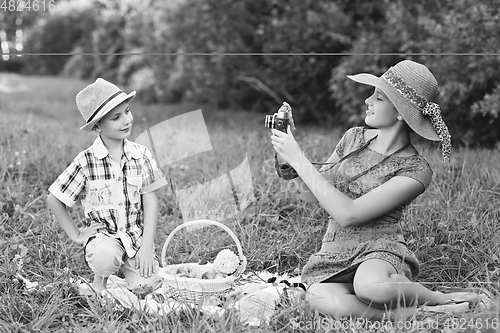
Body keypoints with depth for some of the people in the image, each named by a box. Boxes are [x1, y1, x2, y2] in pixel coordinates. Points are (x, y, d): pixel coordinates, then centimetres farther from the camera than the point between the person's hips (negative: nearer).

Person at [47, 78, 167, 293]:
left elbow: (150, 201, -5)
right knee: (105, 257, -35)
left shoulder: (141, 155, -5)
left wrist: (147, 246, -11)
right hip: (103, 234, -3)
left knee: (145, 285, -12)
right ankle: (101, 277, 1)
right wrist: (76, 235, -5)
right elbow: (54, 200, -3)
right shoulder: (86, 162, -11)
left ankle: (127, 266, 22)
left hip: (137, 235, 3)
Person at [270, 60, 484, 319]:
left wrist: (298, 159, -16)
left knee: (368, 285, -41)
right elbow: (312, 195, 16)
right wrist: (288, 157, -3)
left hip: (380, 250, -4)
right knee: (319, 297, -33)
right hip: (333, 255, 4)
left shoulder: (415, 170, -10)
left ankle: (442, 300, -10)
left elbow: (349, 214, -18)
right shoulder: (354, 137, 8)